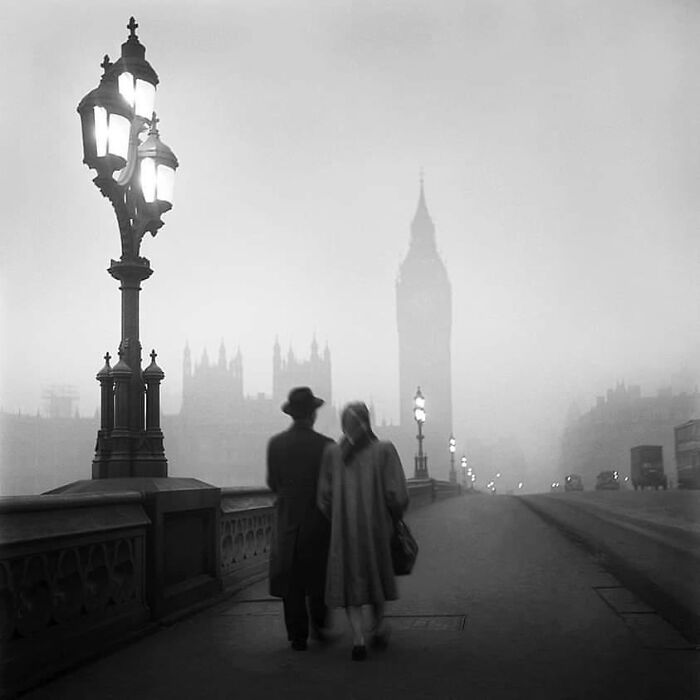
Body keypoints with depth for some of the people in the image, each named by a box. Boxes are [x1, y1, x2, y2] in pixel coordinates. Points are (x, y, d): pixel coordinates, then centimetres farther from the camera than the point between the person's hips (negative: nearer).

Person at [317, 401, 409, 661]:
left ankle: (358, 639, -5)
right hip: (376, 525, 0)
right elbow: (398, 495, -12)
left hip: (344, 529, 0)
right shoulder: (384, 450, -7)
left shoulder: (332, 452, -3)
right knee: (377, 574, 24)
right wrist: (394, 516, 8)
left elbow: (325, 497, -2)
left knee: (350, 581, 11)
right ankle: (379, 628, 38)